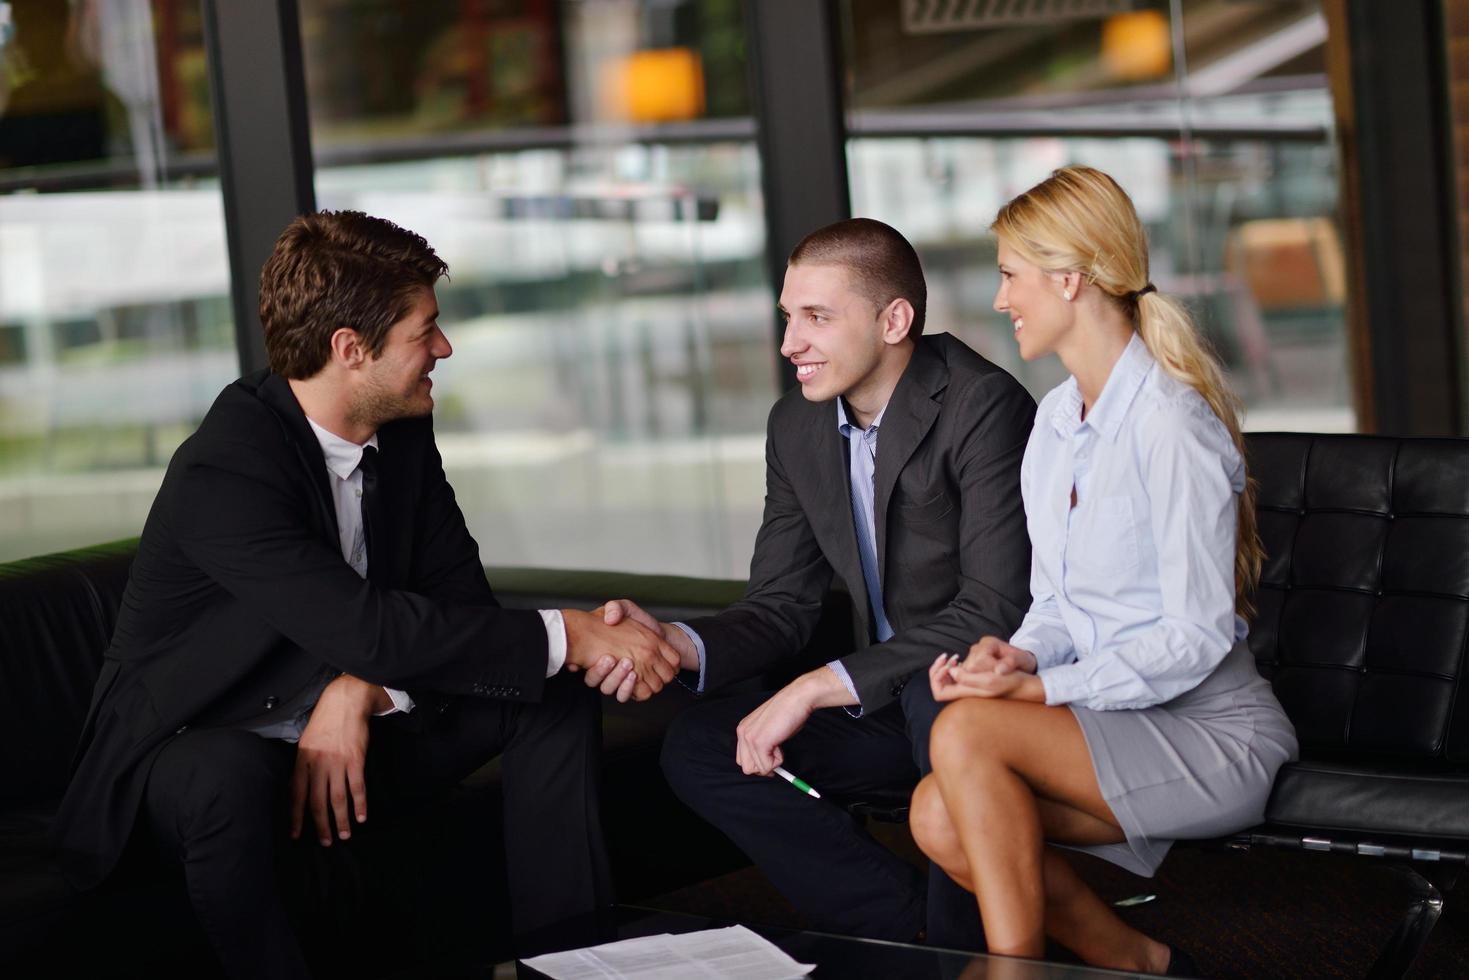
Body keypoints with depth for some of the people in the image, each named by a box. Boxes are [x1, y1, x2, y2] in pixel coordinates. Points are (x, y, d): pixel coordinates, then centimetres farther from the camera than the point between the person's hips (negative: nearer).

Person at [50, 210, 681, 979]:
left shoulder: (403, 432, -1)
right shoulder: (224, 471, -27)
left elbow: (459, 596, -3)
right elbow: (367, 629, -36)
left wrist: (359, 686, -23)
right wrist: (565, 637, -34)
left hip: (345, 730, 7)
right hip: (196, 740, -7)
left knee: (556, 702, -5)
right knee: (227, 778, -41)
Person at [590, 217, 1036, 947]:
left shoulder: (983, 406, -20)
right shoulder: (798, 426, 4)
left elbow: (996, 612, -27)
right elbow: (782, 607, 6)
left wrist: (818, 688, -28)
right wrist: (678, 645, -17)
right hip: (892, 701, 7)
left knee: (939, 697, -39)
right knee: (695, 748, -6)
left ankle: (961, 951, -14)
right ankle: (909, 926, -9)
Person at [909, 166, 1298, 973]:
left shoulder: (1170, 424, -17)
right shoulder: (1055, 421, 10)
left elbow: (1198, 634, -18)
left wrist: (1040, 689, -21)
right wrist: (1019, 656, -7)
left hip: (1213, 732, -8)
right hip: (1115, 718, 8)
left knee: (967, 731, -26)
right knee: (939, 818, -16)